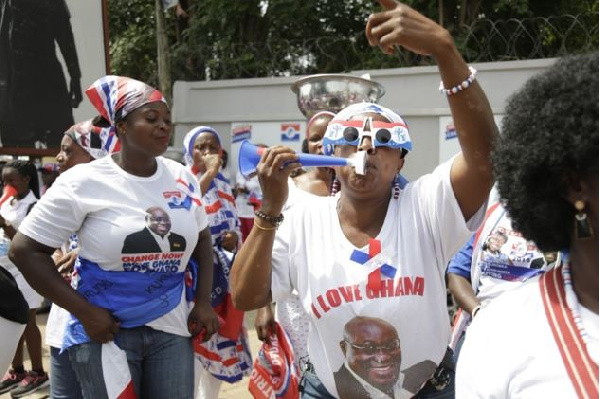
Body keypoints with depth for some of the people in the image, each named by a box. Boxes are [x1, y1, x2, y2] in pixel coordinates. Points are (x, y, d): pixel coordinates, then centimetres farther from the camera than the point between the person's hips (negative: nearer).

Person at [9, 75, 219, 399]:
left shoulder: (182, 179, 2)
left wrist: (203, 302, 6)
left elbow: (202, 240, 16)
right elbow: (25, 249, -8)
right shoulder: (85, 181, -10)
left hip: (171, 328, 4)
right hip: (105, 330, -3)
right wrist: (84, 311, -12)